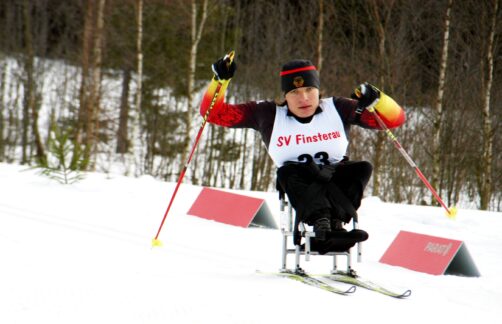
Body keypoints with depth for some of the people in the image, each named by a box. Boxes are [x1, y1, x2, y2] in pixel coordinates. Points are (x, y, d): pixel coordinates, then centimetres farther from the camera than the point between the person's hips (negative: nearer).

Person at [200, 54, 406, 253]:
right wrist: (220, 82, -11)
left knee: (363, 168, -27)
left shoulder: (338, 109, 4)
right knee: (288, 172, -32)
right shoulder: (269, 114, 4)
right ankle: (323, 226, -54)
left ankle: (333, 224, -45)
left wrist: (375, 101, -16)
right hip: (298, 185, -1)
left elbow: (395, 119, 3)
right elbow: (214, 114, 4)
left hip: (338, 180, 1)